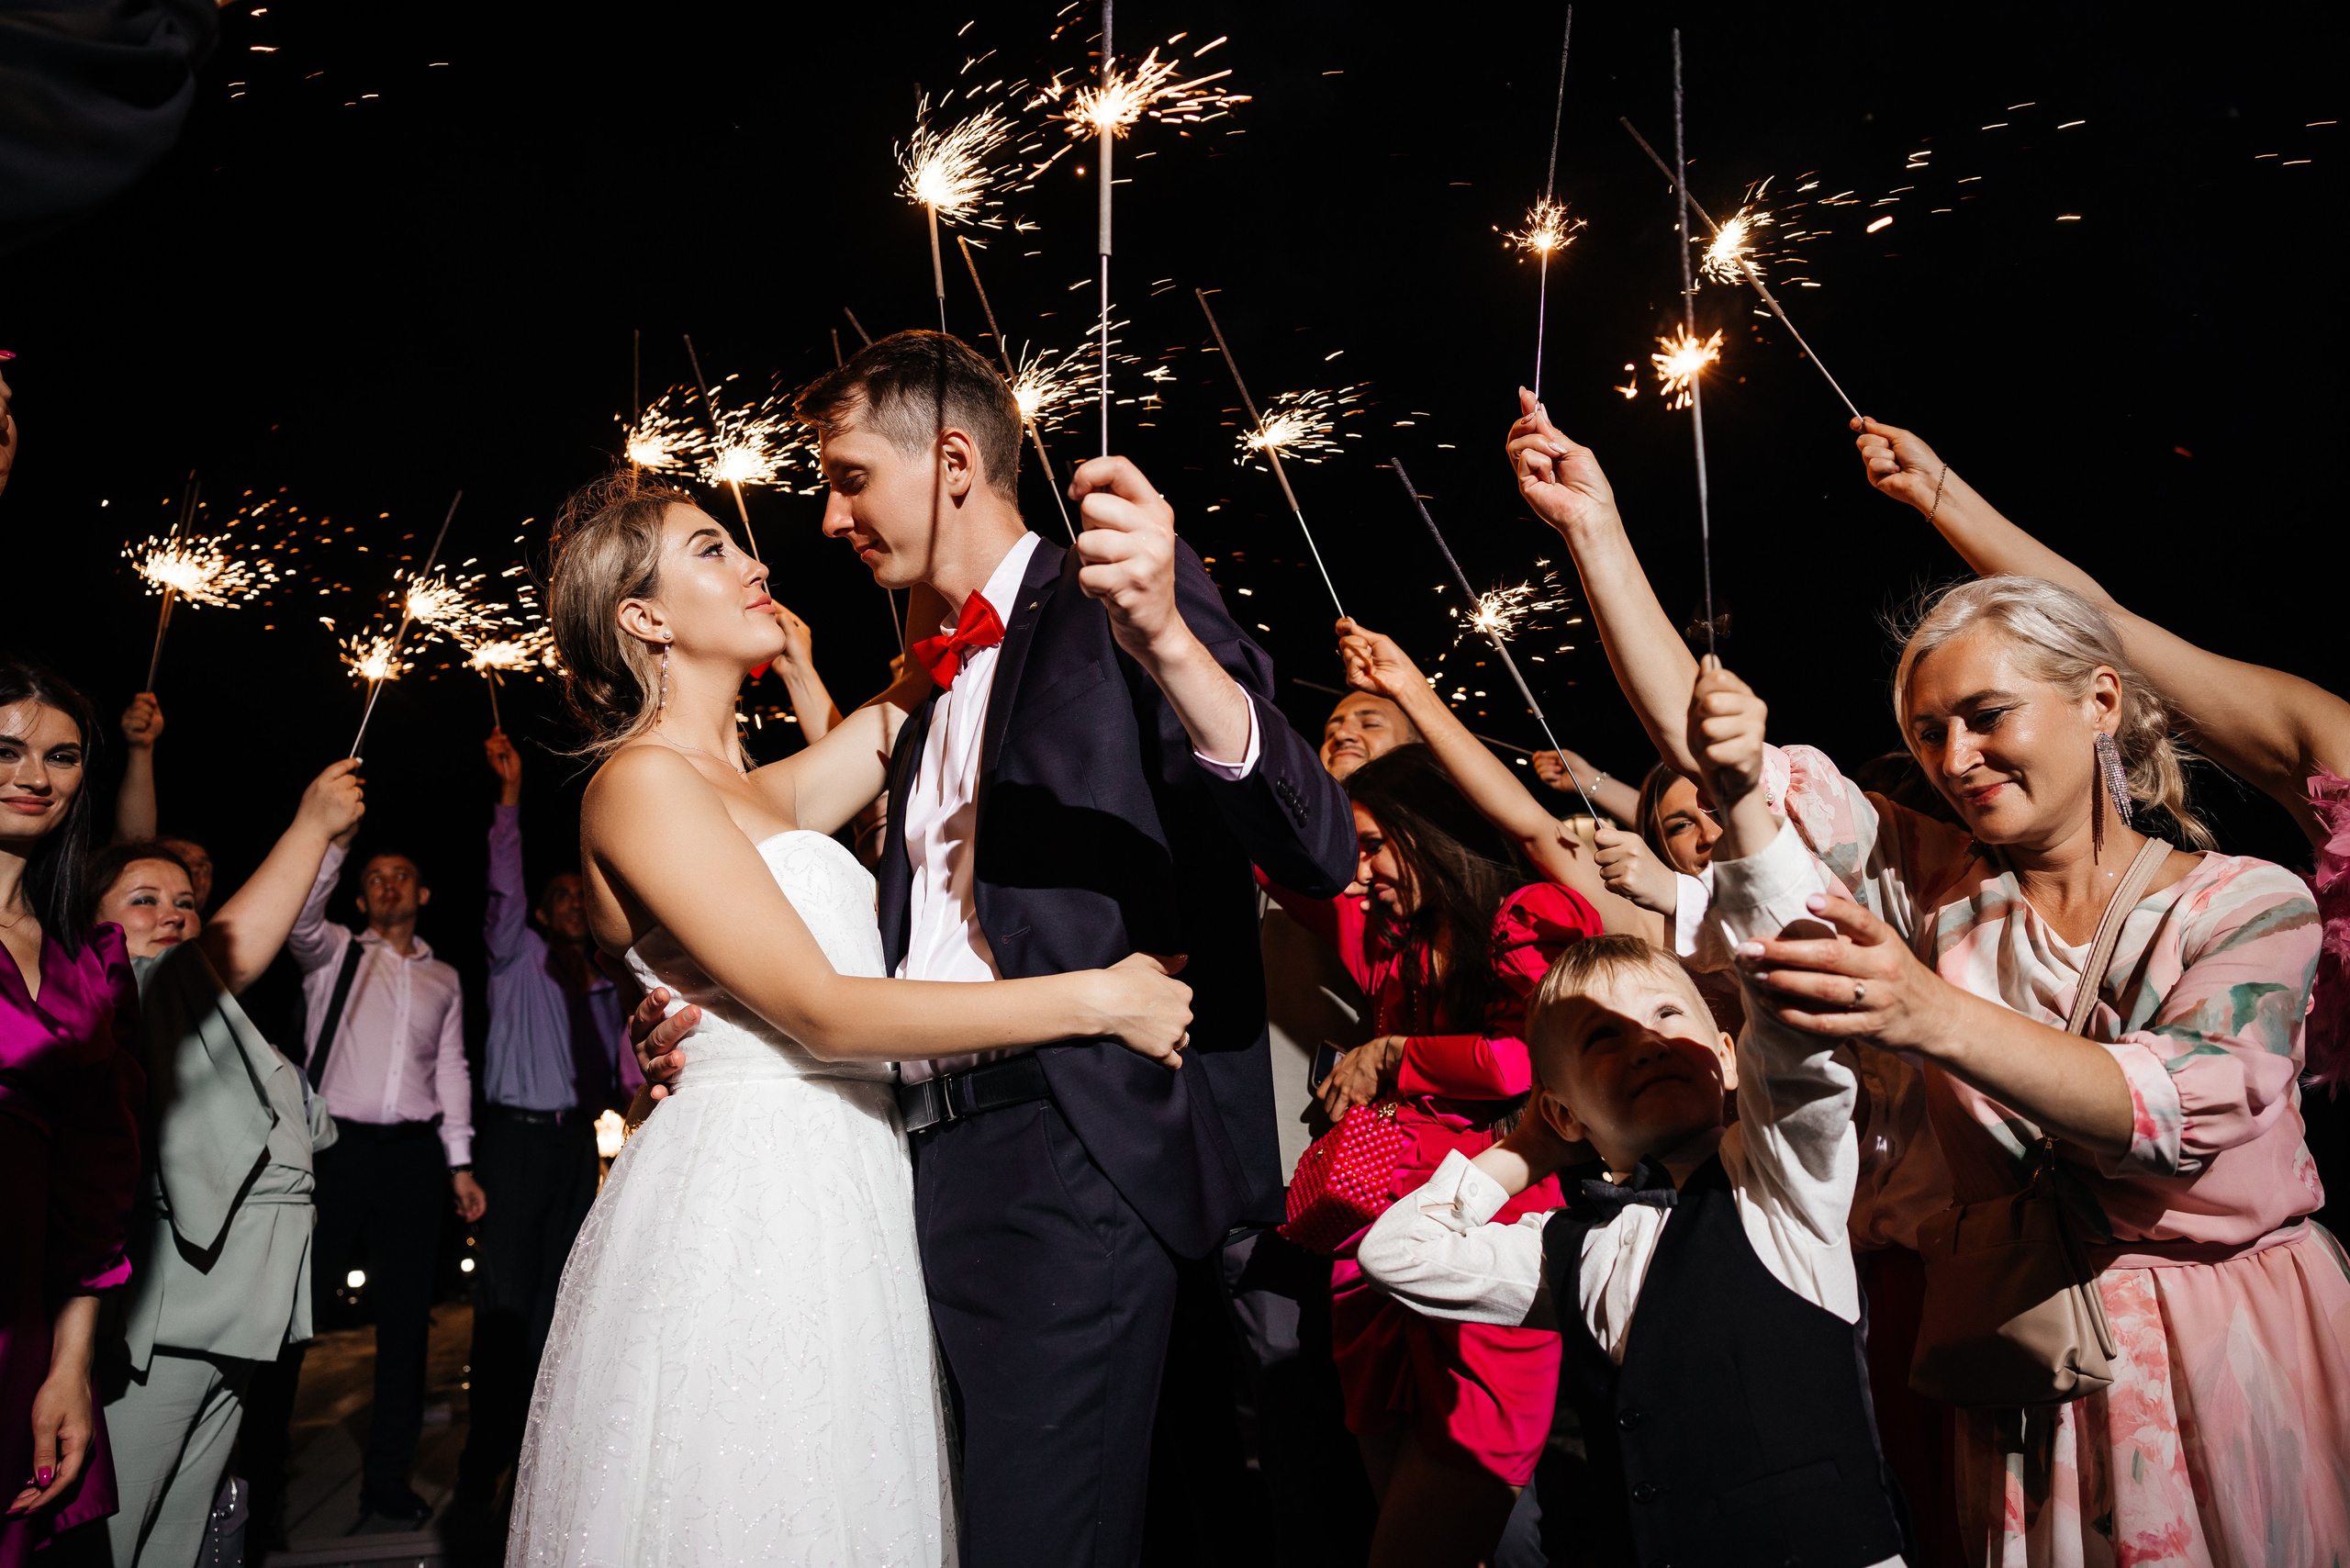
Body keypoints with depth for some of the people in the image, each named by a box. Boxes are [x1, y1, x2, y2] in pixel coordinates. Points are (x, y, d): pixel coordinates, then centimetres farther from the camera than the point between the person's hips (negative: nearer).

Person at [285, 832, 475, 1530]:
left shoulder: (444, 978, 19)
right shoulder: (334, 952, 10)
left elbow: (451, 1069, 16)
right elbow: (300, 913, -13)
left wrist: (460, 1161, 10)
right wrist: (335, 832, -20)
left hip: (415, 1153, 3)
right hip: (338, 1145, -3)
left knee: (405, 1320, 5)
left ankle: (387, 1484, 12)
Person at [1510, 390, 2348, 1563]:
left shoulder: (2252, 906, -8)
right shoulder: (1936, 888, -2)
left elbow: (2181, 1120, -25)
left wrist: (1935, 1017, -41)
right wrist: (1593, 528, -13)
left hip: (2235, 1360, -2)